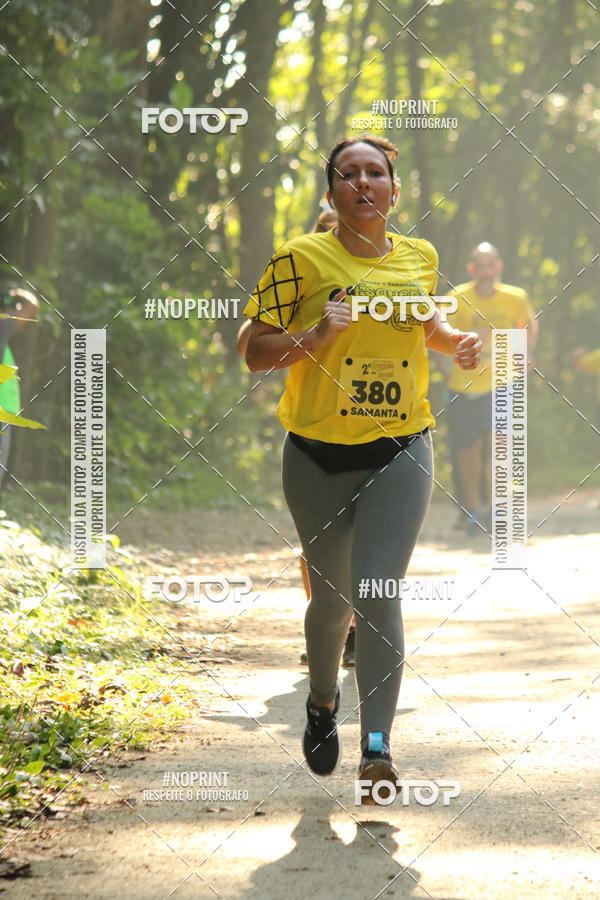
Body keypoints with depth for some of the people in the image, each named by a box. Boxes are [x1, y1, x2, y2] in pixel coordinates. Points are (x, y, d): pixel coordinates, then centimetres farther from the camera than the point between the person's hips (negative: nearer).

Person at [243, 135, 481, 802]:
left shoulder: (420, 259, 6)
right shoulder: (302, 258, -5)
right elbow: (255, 353, -5)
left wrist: (457, 343, 7)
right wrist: (316, 335, -21)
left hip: (399, 452, 1)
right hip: (318, 455, -1)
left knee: (378, 593, -12)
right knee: (331, 597, 12)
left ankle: (377, 748, -14)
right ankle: (322, 702, 41)